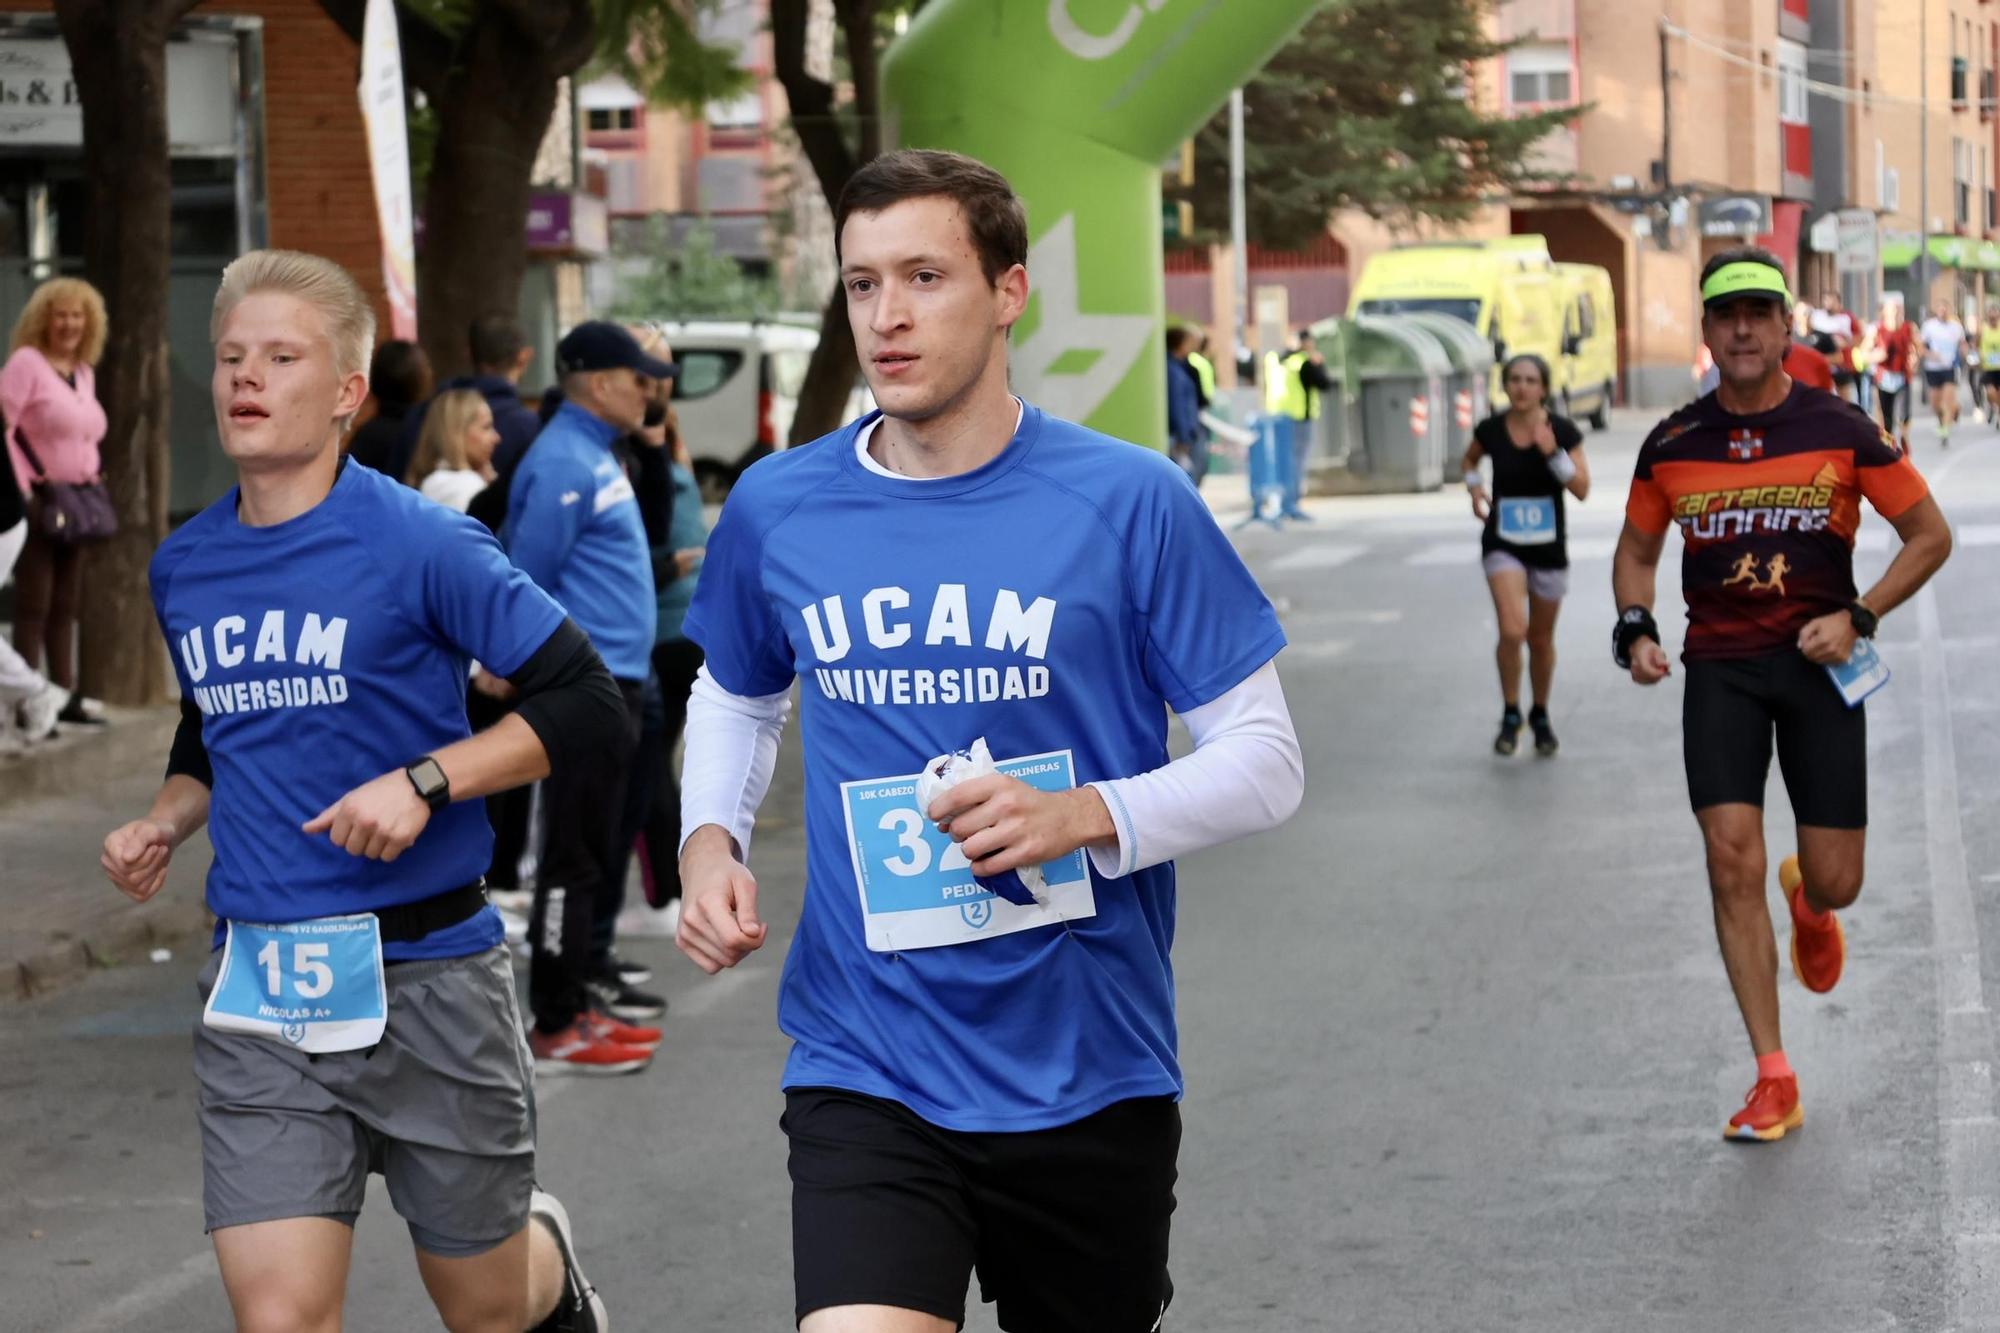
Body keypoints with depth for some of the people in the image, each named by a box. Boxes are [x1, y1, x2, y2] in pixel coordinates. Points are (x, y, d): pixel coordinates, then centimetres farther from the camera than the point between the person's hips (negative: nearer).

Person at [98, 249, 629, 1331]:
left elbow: (584, 702, -11)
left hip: (424, 973, -4)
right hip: (257, 997, 4)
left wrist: (423, 782, -21)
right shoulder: (182, 569, 7)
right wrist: (164, 823, 3)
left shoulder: (419, 543, -10)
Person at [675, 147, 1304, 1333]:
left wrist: (1089, 816, -21)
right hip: (867, 1074, 1)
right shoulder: (776, 510, 1)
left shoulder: (1129, 502, -8)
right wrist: (710, 839, 1)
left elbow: (1267, 760, -4)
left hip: (1092, 1071, 0)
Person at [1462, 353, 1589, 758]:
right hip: (1502, 544, -1)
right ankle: (1510, 715, 0)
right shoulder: (1490, 430, -4)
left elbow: (1582, 489, -12)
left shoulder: (1562, 431, -8)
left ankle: (1540, 717, 34)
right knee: (1512, 629, -19)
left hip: (1549, 547, 1)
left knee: (1541, 638, 12)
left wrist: (1552, 452, -24)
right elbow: (1469, 460, 18)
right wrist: (1474, 487, 0)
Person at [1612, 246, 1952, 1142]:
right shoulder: (1672, 445, 3)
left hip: (1817, 664, -1)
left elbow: (1930, 535, 2)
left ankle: (1808, 903, 41)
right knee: (1733, 863, -12)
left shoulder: (1839, 429, -4)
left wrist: (1858, 617, -10)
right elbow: (1636, 549, 18)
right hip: (1720, 670, 1)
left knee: (1835, 884, -1)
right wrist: (1635, 629, -1)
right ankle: (1773, 1080, -4)